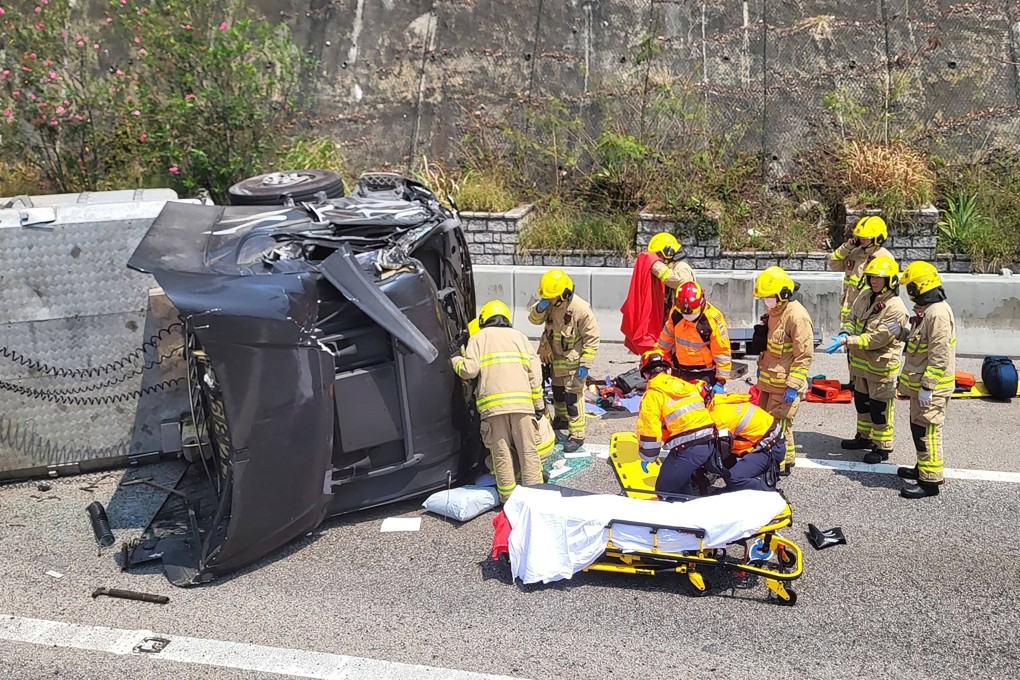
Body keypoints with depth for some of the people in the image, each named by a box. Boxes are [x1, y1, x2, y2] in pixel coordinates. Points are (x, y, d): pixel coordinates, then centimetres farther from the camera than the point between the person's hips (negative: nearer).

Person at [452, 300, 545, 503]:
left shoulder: (478, 338, 12)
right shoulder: (519, 336, 20)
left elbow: (470, 370, -2)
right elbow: (535, 373, 10)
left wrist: (456, 361, 19)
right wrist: (538, 404, 13)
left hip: (493, 403, -2)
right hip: (522, 401, 2)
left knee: (502, 453, 4)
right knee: (528, 450, 6)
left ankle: (508, 497, 7)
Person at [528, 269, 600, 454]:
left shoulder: (581, 309, -27)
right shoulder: (550, 304, -9)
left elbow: (592, 338, -20)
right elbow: (534, 319, 0)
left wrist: (585, 364, -21)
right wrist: (539, 308, -23)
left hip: (573, 359, -7)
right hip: (556, 357, 7)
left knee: (573, 395, -8)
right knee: (557, 390, 24)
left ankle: (577, 435, 0)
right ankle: (562, 418, 48)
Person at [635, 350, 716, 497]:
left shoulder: (652, 395, -1)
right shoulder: (686, 385, 20)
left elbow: (649, 432, -3)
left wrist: (647, 458, 13)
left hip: (687, 448, -7)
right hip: (710, 443, 8)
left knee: (664, 491, 3)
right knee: (682, 482, 28)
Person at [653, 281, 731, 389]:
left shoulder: (713, 320, -23)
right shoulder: (676, 313, -10)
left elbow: (722, 352, -17)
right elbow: (667, 336, 10)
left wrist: (721, 381, -16)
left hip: (705, 373, -5)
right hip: (681, 371, 5)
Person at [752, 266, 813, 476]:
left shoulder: (797, 316, -20)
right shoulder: (773, 311, 9)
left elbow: (804, 356, -20)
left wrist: (793, 385, -21)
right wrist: (761, 366, 26)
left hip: (784, 384, -9)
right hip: (768, 380, 9)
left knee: (778, 423, -3)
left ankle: (784, 463, 11)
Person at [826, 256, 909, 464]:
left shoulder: (895, 308, -22)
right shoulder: (865, 297, 3)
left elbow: (877, 339, -27)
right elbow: (851, 319, 12)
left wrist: (846, 341, -30)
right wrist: (845, 333, -11)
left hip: (881, 367, -8)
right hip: (860, 362, 8)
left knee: (879, 408, 2)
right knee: (861, 402, 22)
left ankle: (883, 447, 16)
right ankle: (864, 437, 40)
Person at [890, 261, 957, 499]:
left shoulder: (938, 313, -22)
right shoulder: (926, 309, 12)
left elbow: (939, 355, -24)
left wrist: (927, 387, -23)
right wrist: (902, 332, 8)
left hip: (931, 386, -11)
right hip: (920, 382, 11)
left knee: (926, 430, -5)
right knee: (918, 426, 20)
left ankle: (930, 480, 2)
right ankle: (923, 468, 34)